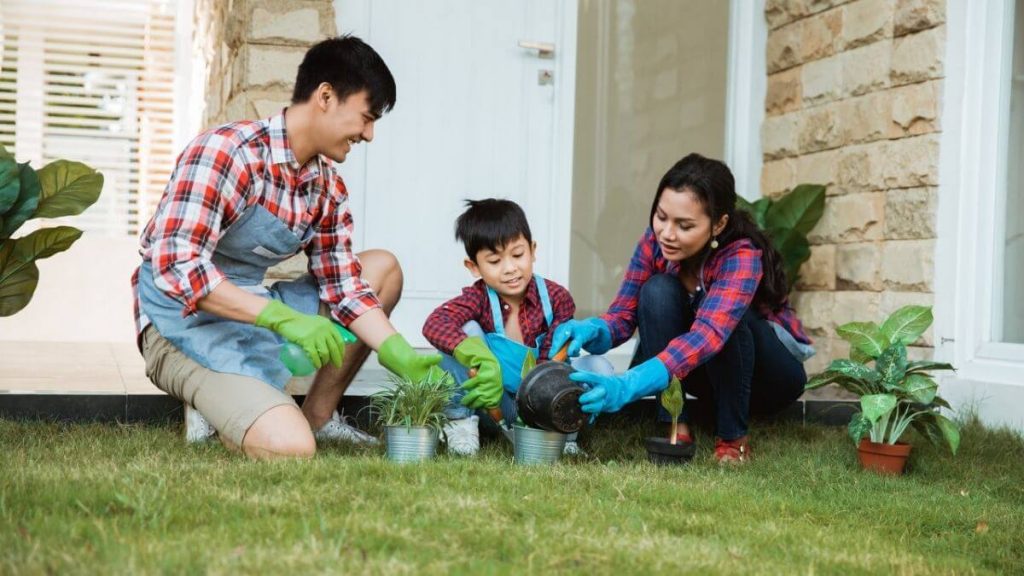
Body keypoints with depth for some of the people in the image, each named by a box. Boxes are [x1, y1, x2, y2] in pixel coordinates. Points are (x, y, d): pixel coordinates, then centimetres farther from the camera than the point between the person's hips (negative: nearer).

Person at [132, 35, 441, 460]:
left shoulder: (328, 188, 4)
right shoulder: (228, 152, -21)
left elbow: (343, 285, 6)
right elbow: (176, 266, -29)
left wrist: (402, 358, -7)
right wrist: (283, 317, -35)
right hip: (187, 324, -8)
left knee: (383, 268, 9)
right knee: (292, 447, -29)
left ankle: (319, 415, 8)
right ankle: (214, 405, 3)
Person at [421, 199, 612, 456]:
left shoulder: (557, 298, -10)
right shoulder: (478, 299, -15)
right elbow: (435, 324, -37)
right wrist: (482, 360, -52)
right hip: (493, 401, -1)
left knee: (599, 367, -21)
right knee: (465, 331, -25)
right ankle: (461, 421, -11)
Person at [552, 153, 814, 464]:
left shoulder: (742, 257, -32)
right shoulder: (656, 240, -16)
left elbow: (708, 334, -48)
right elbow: (622, 315, -18)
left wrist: (628, 385, -61)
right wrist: (590, 330, -43)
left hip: (772, 373, -4)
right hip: (709, 373, 4)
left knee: (716, 311, -36)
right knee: (658, 291, -25)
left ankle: (733, 437, -18)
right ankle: (675, 426, -21)